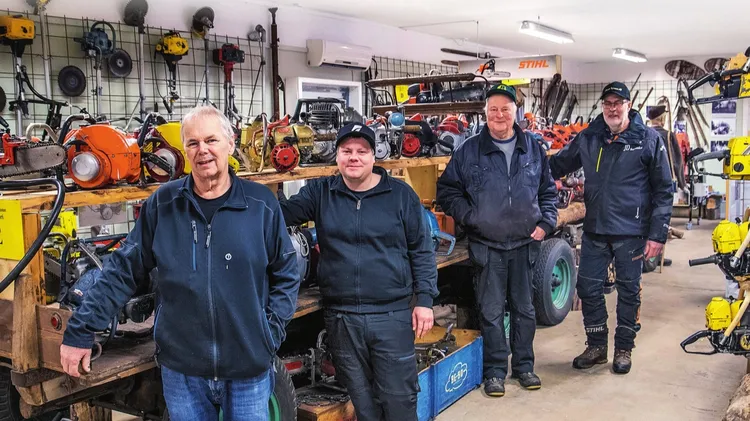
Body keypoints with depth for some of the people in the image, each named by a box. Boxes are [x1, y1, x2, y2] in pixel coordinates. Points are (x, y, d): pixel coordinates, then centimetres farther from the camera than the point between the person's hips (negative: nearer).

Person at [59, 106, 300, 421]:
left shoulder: (261, 204, -4)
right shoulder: (162, 204, -2)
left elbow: (286, 276, 3)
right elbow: (123, 270, 1)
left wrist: (270, 333, -5)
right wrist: (80, 331, 0)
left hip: (249, 371, 0)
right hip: (181, 370, 1)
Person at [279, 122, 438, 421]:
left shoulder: (401, 194, 0)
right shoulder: (320, 192, 6)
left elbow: (422, 250, 2)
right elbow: (283, 212, -4)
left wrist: (425, 299, -2)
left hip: (392, 316, -2)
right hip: (340, 318, 2)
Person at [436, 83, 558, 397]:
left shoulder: (533, 148, 7)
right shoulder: (469, 151, -1)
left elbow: (548, 190, 15)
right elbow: (447, 190, 3)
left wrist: (546, 222, 3)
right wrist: (470, 217, -9)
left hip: (524, 244, 2)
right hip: (486, 246, -2)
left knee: (524, 308, 12)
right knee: (491, 311, 3)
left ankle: (524, 365, 27)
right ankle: (495, 370, 16)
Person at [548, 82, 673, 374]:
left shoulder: (648, 139, -4)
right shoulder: (588, 138, 6)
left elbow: (663, 189, -4)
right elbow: (558, 165, 18)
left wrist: (658, 234, -9)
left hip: (631, 231, -3)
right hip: (594, 230, 4)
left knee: (628, 291, 9)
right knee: (588, 288, 8)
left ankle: (624, 349, 26)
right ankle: (596, 346, 26)